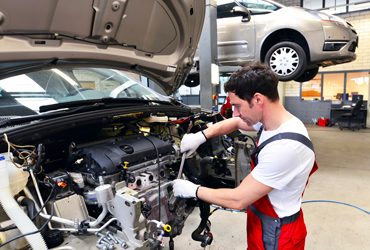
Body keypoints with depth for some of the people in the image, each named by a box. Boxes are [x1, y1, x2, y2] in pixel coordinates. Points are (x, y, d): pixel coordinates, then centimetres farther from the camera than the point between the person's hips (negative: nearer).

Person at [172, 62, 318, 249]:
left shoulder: (284, 148, -35)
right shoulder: (271, 121, -8)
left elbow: (238, 200, -28)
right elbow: (235, 123, 11)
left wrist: (193, 190, -16)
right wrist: (202, 135, -3)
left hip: (276, 235, -7)